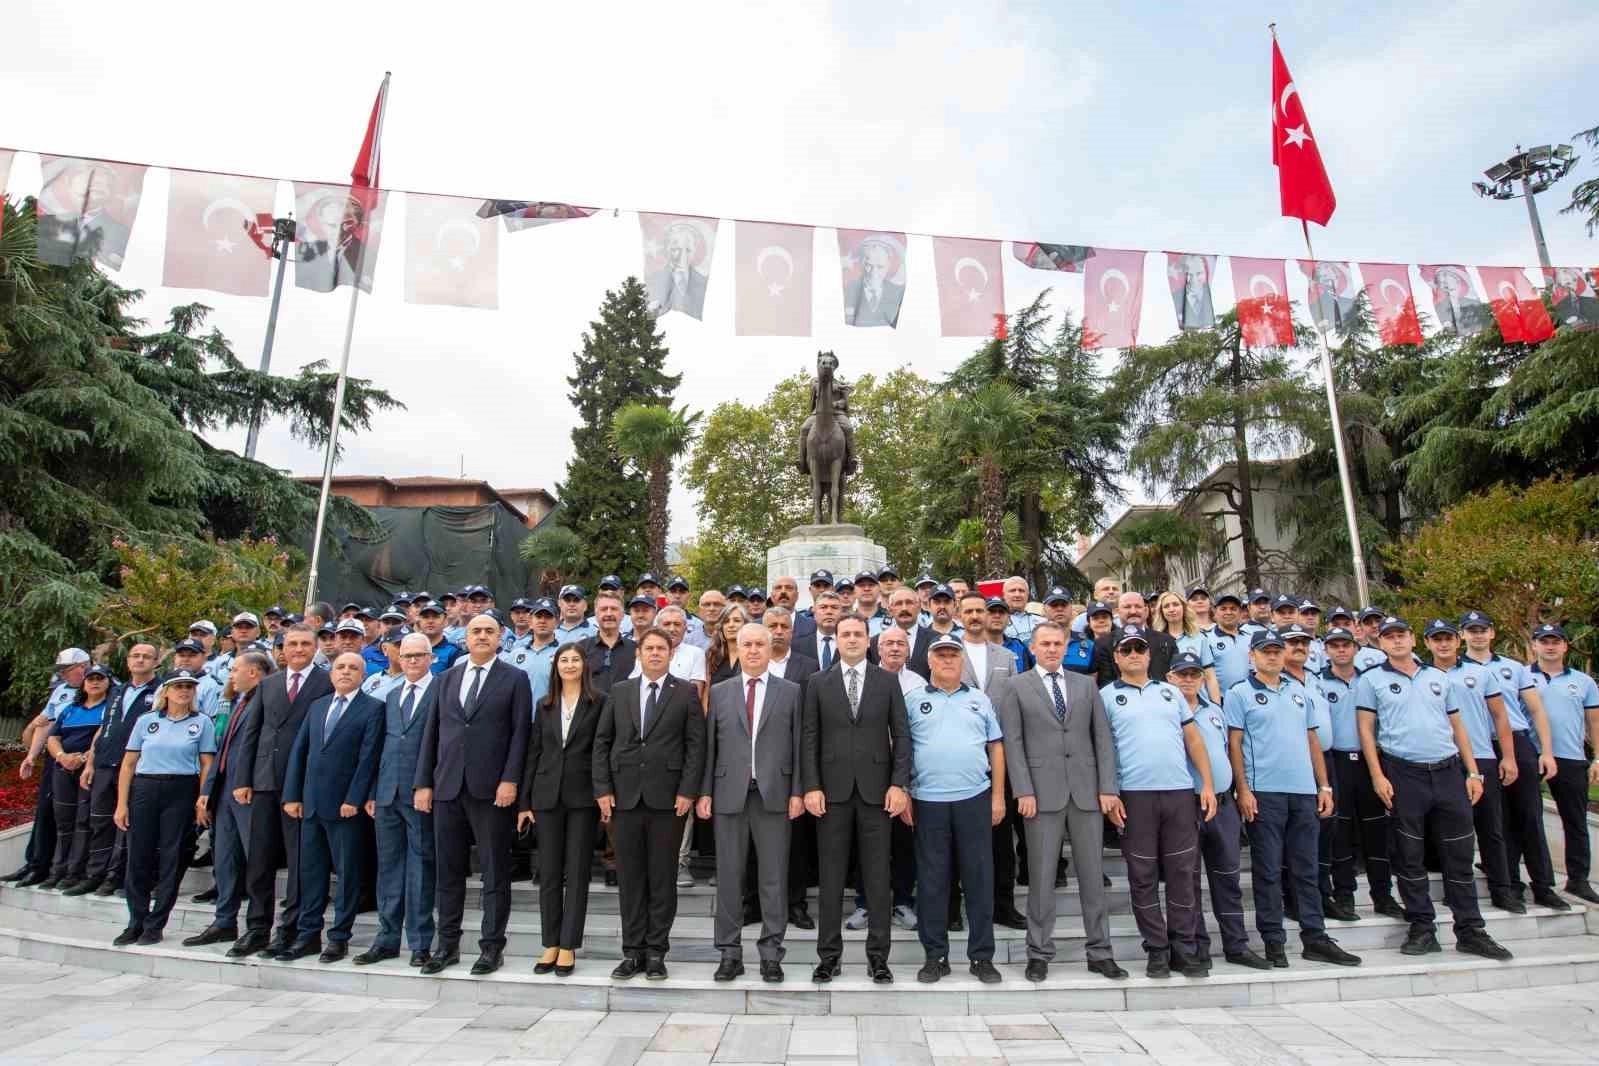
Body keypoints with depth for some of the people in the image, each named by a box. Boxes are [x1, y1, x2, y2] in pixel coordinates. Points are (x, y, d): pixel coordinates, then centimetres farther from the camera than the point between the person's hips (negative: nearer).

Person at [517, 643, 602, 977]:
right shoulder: (544, 705, 10)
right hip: (547, 796, 3)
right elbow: (533, 753, 9)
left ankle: (568, 946, 10)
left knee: (577, 873, 2)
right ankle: (551, 944, 18)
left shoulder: (598, 703, -1)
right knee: (549, 873, 8)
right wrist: (524, 802, 6)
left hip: (583, 797, -3)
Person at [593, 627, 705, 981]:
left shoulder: (685, 693, 2)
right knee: (629, 877, 8)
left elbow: (695, 745, -2)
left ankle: (656, 951, 15)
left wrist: (687, 791, -9)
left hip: (667, 796, -2)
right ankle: (632, 951, 18)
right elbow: (602, 742, 9)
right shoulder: (618, 693, 10)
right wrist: (602, 789, 0)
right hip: (625, 795, 3)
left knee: (662, 878, 4)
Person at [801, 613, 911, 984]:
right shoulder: (818, 683, 5)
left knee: (877, 877, 6)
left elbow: (901, 736, 2)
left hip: (876, 790, 0)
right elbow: (809, 739, 2)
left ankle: (878, 956, 18)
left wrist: (899, 784, -6)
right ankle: (829, 954, 18)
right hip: (833, 790, 0)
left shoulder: (888, 681, 5)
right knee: (830, 877, 7)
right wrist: (811, 786, -6)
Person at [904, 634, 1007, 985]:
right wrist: (903, 796, -1)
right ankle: (935, 956, 18)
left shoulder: (980, 700, 10)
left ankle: (982, 956, 18)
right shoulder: (914, 701, 5)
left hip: (974, 799, 1)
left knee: (979, 878, 6)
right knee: (931, 880, 6)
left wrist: (998, 796, 4)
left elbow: (996, 749, 10)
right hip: (928, 801, -1)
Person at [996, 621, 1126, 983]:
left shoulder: (1086, 685, 12)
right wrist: (1024, 791, -9)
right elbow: (1013, 742, -2)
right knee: (1041, 878, 3)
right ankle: (1039, 954, 15)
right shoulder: (1015, 687, 3)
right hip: (1042, 793, -3)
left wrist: (1107, 788, 1)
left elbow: (1103, 738, 9)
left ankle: (1100, 953, 20)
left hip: (1087, 792, 3)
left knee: (1093, 875, 9)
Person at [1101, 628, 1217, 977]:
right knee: (1143, 876, 4)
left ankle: (1184, 949, 17)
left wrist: (1207, 783, 4)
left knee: (1183, 872, 6)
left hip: (1180, 791, 3)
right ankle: (1156, 950, 15)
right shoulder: (1107, 696, 4)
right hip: (1134, 794, -3)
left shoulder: (1170, 692, 14)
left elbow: (1193, 738, 13)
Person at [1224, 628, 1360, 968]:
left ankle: (1315, 939, 20)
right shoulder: (1239, 694, -1)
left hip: (1304, 791, 5)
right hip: (1264, 792, -5)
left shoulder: (1299, 693, 15)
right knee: (1268, 871, 1)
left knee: (1307, 869, 11)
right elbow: (1234, 745, -5)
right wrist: (1243, 790, -11)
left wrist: (1324, 786, 10)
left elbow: (1312, 741, 17)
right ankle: (1273, 941, 9)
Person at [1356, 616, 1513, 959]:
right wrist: (1378, 776, -9)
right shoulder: (1372, 680, 2)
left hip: (1448, 772, 3)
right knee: (1409, 856, 3)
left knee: (1459, 855, 6)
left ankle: (1471, 931, 15)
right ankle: (1422, 928, 14)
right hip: (1404, 774, -3)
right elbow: (1366, 729, -1)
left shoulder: (1439, 677, 14)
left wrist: (1473, 773, 8)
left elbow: (1457, 726, 15)